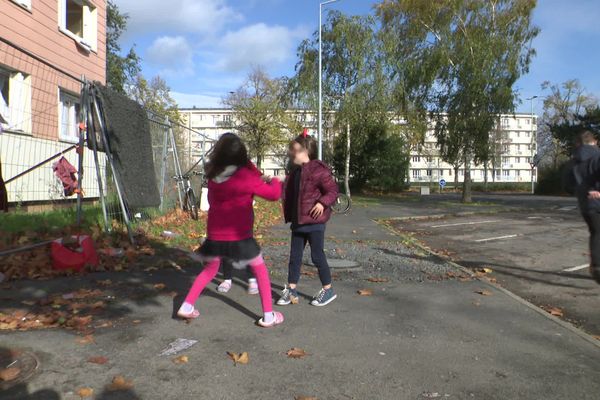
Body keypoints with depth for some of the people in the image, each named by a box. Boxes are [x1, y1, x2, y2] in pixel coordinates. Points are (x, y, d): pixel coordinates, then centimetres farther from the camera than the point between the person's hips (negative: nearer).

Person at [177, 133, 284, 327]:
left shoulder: (213, 175, -2)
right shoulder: (244, 177, -17)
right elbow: (274, 194, -13)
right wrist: (275, 182, 9)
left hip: (215, 234, 5)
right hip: (238, 236, -5)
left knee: (209, 270, 25)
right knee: (260, 271, 12)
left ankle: (186, 306, 23)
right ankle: (268, 315, 14)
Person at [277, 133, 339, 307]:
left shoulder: (318, 170, -15)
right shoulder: (296, 172, 11)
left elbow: (333, 190, -15)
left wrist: (323, 203, -27)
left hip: (314, 222, -8)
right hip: (298, 222, 8)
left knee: (317, 256, 1)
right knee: (294, 256, 11)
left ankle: (328, 290, 17)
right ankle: (291, 290, 22)